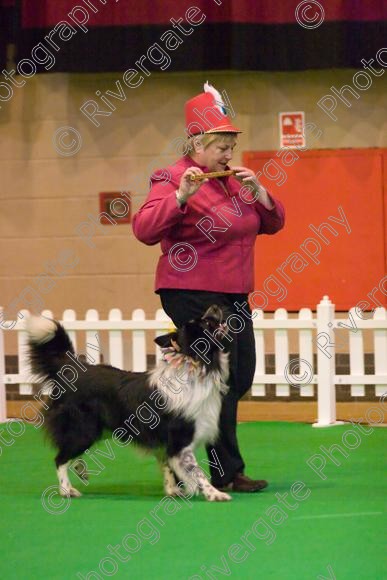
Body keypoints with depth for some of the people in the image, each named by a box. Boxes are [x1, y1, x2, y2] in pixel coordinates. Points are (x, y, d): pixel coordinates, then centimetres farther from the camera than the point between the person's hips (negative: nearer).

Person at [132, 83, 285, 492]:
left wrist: (257, 192, -3)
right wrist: (180, 196, -30)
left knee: (241, 376, 10)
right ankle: (226, 474, -2)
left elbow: (272, 224, 14)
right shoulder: (173, 179, -9)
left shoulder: (232, 178, 14)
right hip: (194, 294, -8)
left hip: (234, 296, 8)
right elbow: (144, 229, -20)